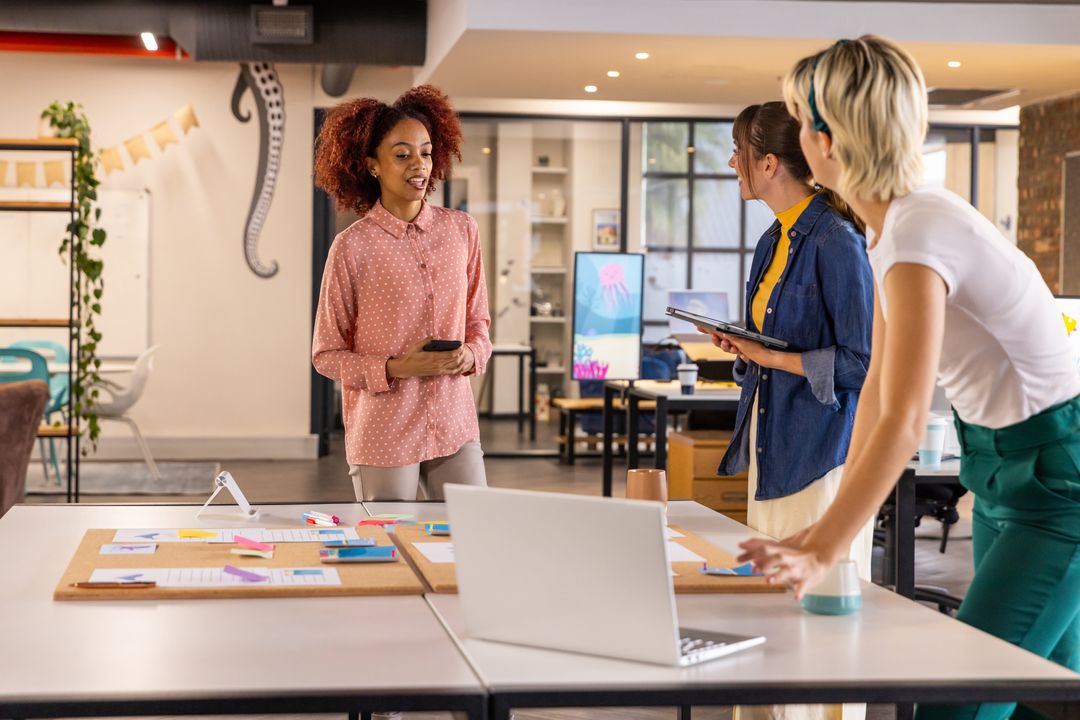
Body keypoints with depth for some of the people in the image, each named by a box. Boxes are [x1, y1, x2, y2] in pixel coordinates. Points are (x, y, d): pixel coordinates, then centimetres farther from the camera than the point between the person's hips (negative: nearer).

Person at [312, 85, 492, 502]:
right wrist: (395, 369, -16)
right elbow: (326, 355, -2)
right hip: (383, 434, -3)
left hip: (455, 425, 3)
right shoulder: (353, 247, -7)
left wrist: (470, 355, -6)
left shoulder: (462, 230, 5)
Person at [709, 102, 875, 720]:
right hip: (772, 447, 9)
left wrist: (772, 357, -17)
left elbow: (861, 363, -16)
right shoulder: (773, 242, 13)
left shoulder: (836, 242, -14)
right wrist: (744, 348, 2)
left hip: (820, 449, -9)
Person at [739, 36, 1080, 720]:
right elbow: (878, 388, 7)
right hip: (1001, 468, 10)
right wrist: (835, 523, 4)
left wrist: (825, 552, -37)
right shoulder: (893, 223, 4)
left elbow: (903, 422, -33)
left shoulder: (919, 233, -26)